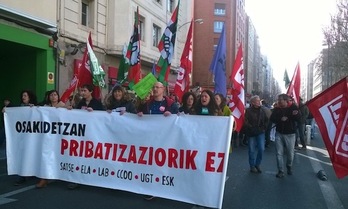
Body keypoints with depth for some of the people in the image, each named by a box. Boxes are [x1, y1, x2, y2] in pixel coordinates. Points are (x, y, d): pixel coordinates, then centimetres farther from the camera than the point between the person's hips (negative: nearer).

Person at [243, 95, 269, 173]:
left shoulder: (262, 110, 6)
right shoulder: (248, 111, -6)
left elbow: (266, 120, 12)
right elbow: (246, 122, -9)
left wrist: (264, 128, 1)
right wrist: (252, 128, -13)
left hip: (260, 133, 3)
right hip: (251, 134, -3)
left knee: (261, 149, -4)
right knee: (252, 150, 4)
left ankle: (257, 164, 16)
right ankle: (252, 166, 19)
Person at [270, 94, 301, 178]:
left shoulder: (293, 107, -4)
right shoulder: (276, 109, 3)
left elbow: (298, 118, -11)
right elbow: (272, 119, -4)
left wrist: (295, 115, -32)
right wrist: (280, 119, -20)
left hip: (290, 134, -2)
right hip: (279, 133, 2)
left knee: (290, 153, 7)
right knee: (279, 153, -1)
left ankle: (289, 167, 34)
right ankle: (281, 171, 6)